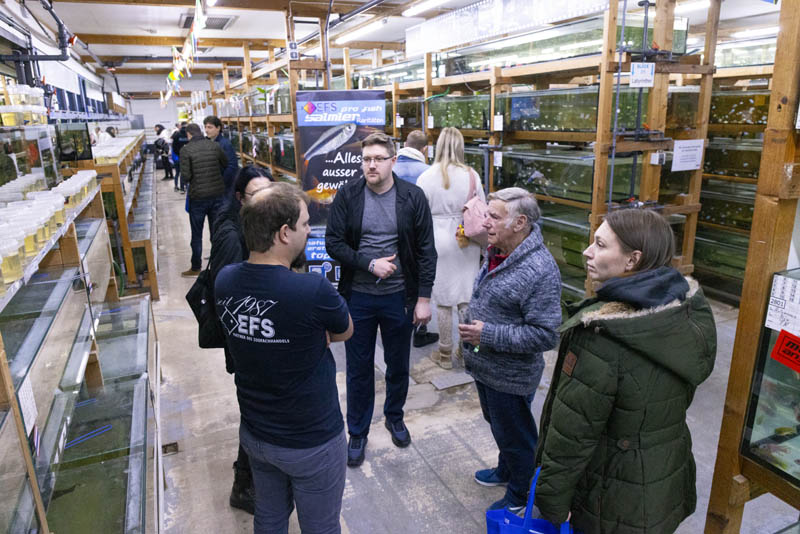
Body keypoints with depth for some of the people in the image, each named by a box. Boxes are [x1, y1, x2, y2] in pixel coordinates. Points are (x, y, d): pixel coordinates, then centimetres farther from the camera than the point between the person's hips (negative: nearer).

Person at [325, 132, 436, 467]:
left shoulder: (413, 197, -7)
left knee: (398, 365, 18)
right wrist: (369, 264, -18)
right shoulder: (347, 196, -5)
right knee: (358, 369, 13)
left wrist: (424, 298, -7)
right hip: (358, 297, 0)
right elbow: (334, 242, -6)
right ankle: (357, 433, 33)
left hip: (399, 297, 0)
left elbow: (426, 250, -5)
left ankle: (394, 417, 45)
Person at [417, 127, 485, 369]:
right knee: (466, 296, 12)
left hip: (438, 241, -1)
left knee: (443, 299, 9)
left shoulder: (426, 177, -6)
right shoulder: (471, 176, -4)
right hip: (467, 241, 1)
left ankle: (445, 354, 20)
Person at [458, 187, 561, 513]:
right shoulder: (497, 253, 0)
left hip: (510, 376, -8)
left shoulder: (540, 271, -28)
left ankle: (521, 496, 38)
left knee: (515, 436, 14)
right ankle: (506, 471, 54)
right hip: (486, 367, 9)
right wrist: (472, 335, 17)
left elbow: (546, 336, -29)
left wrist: (488, 335, -28)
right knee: (497, 425, 29)